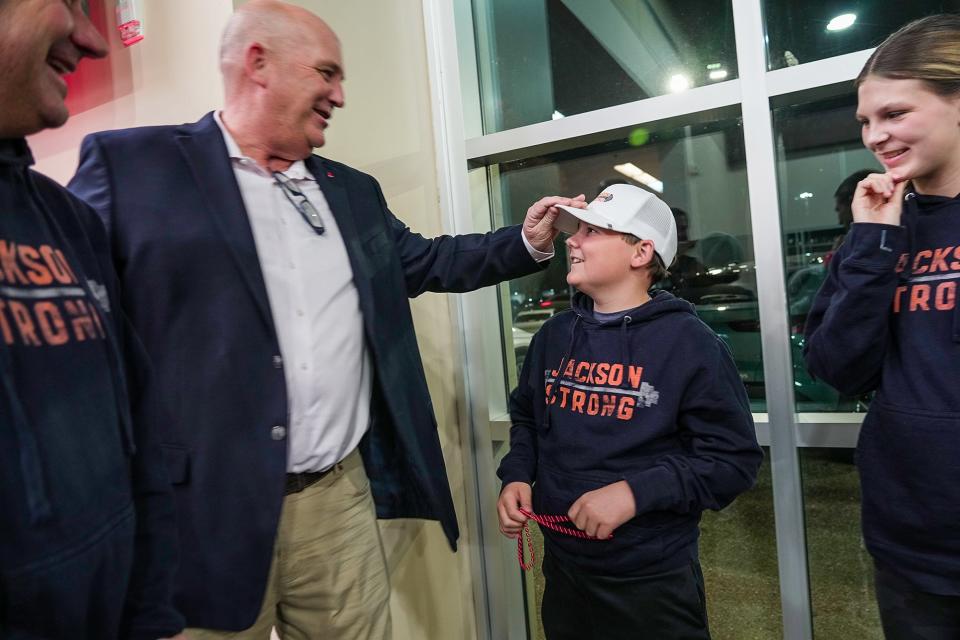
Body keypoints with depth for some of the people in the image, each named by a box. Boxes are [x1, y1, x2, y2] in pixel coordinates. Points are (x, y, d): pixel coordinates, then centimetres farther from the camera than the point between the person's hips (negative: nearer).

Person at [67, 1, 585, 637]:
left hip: (341, 496, 5)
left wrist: (528, 241, 13)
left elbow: (425, 262, 21)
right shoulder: (131, 164, -3)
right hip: (205, 511, -4)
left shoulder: (353, 191, 14)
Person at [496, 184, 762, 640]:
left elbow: (734, 458, -14)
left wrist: (637, 492, -24)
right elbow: (526, 419, 15)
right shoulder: (553, 336, 3)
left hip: (653, 579, -4)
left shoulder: (688, 342, -13)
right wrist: (516, 477, -3)